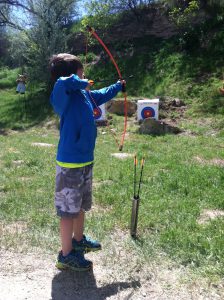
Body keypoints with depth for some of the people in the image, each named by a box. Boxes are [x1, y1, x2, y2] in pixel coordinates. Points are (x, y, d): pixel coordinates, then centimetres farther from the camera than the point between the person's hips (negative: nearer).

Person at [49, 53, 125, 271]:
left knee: (80, 205, 24)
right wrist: (82, 83, -23)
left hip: (85, 160, 9)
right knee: (69, 210, 3)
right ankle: (66, 256, 18)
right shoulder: (64, 96, -18)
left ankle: (78, 240, 44)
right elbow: (63, 82, -43)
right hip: (70, 164, -9)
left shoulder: (84, 95, 8)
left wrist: (118, 86, 44)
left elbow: (102, 95, 29)